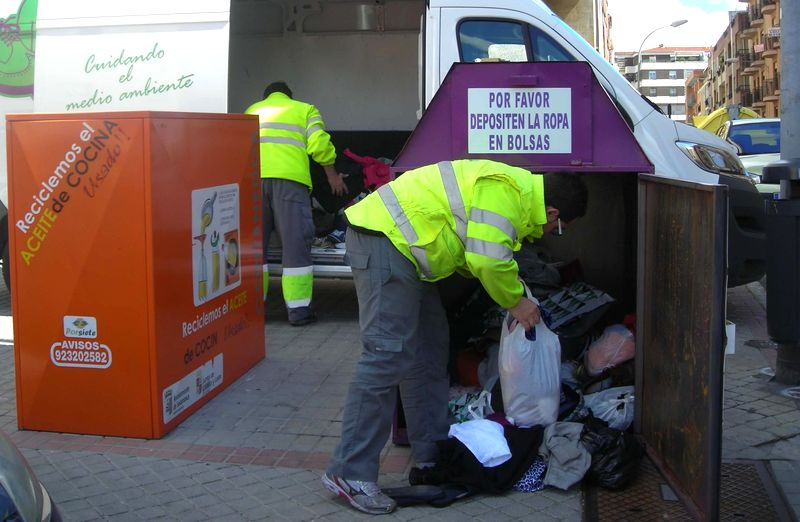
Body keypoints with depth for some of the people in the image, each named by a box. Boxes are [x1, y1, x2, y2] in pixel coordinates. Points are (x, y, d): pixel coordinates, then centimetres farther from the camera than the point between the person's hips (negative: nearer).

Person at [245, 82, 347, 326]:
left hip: (252, 178, 3)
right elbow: (319, 143, 6)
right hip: (289, 177, -3)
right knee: (295, 242, 0)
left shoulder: (252, 110, 30)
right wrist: (332, 174, 15)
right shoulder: (305, 109, 21)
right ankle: (298, 309, -1)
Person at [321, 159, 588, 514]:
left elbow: (476, 255, 21)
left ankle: (431, 453, 24)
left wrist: (511, 287, 13)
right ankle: (349, 473, -12)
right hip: (383, 237, -11)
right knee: (388, 355, -15)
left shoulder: (519, 187, 15)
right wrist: (515, 302, -7)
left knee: (429, 350, 15)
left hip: (402, 245, 11)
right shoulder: (506, 190, -18)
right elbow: (488, 259, -23)